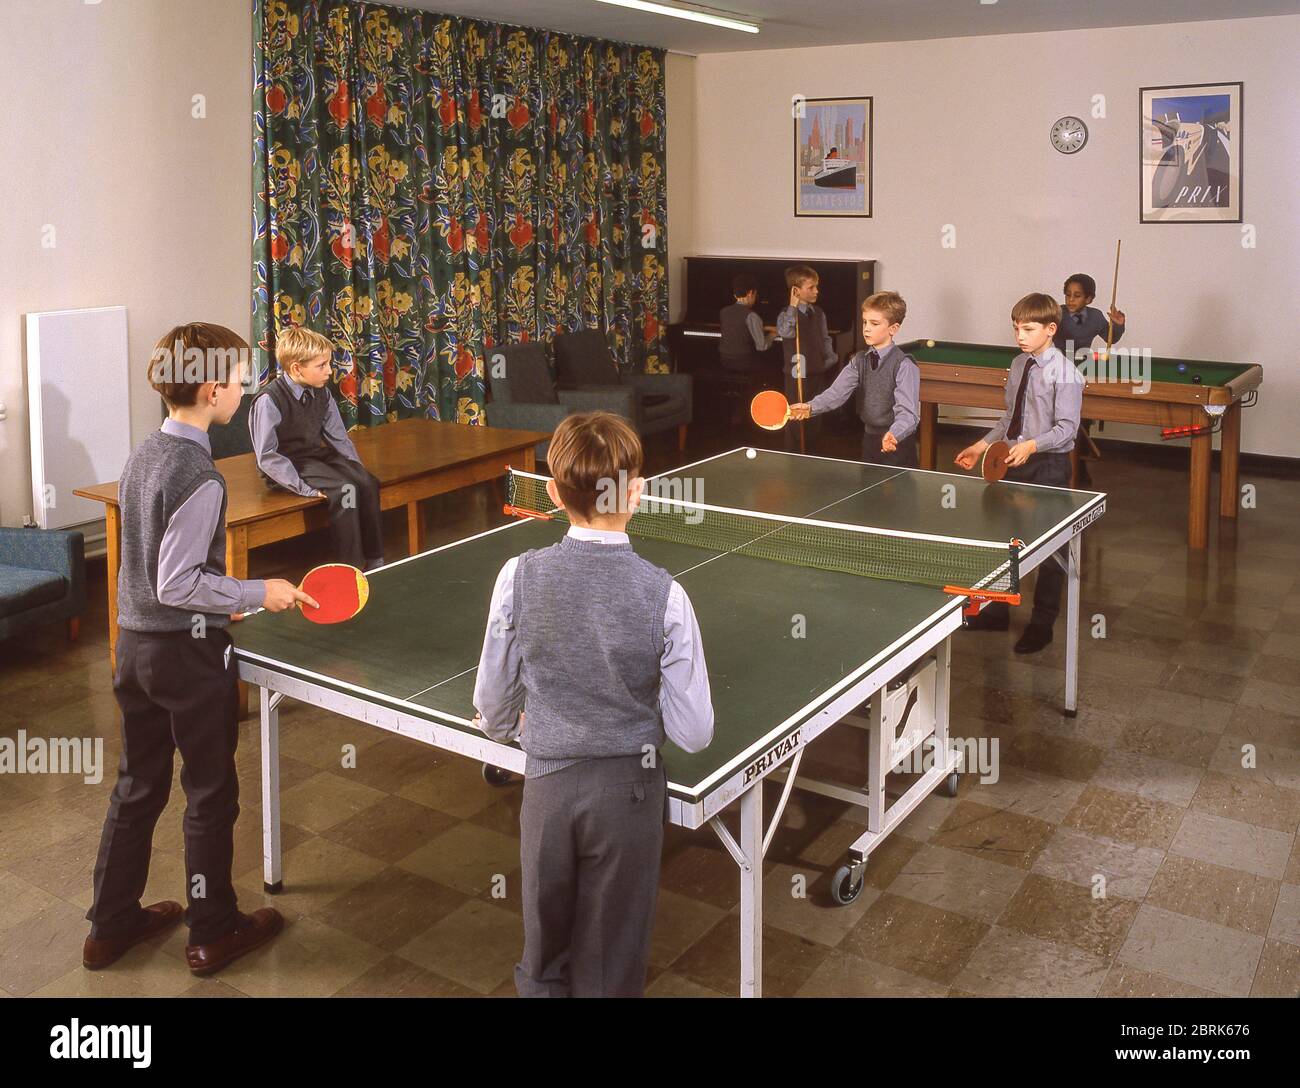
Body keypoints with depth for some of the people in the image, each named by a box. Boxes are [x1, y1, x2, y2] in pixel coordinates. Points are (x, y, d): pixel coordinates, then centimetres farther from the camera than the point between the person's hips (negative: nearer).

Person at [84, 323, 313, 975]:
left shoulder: (143, 456, 5)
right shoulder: (198, 477, -23)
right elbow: (176, 585, -23)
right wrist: (258, 594, -15)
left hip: (134, 644, 8)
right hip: (188, 652, -8)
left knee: (137, 787, 19)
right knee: (210, 796, 8)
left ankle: (111, 925, 31)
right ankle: (213, 934, 22)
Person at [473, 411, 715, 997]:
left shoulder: (519, 576, -14)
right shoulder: (663, 594, -18)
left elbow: (493, 708, -3)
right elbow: (693, 733, -13)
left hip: (548, 785, 1)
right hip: (628, 792, -1)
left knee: (544, 964, 23)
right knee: (610, 971, 17)